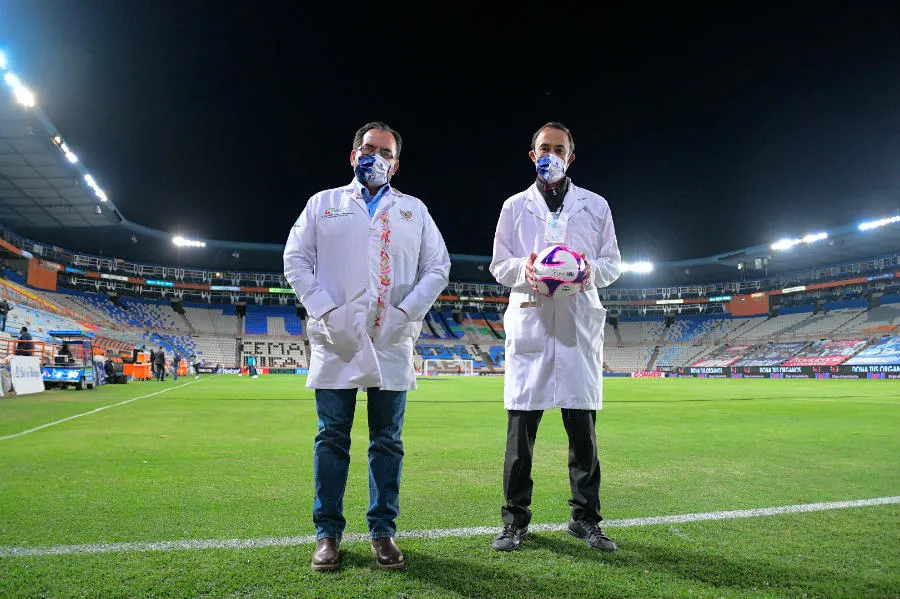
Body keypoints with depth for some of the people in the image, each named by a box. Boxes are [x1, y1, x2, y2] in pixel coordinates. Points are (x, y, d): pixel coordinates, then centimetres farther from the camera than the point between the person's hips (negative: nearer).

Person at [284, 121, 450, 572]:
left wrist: (406, 312, -4)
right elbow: (295, 260, 6)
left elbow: (438, 268, 9)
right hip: (336, 337, 0)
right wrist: (325, 310, -7)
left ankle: (383, 531, 17)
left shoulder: (414, 210, 15)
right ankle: (328, 533, 15)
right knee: (332, 438, 4)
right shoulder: (323, 204, 13)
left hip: (392, 340, 1)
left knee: (387, 441, 5)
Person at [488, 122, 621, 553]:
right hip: (529, 319, 0)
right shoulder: (515, 206, 15)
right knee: (521, 423, -1)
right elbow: (498, 266, 11)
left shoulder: (596, 205, 16)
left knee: (582, 423, 2)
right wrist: (523, 269, -11)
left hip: (580, 320, 1)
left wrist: (592, 270, -9)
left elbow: (613, 263, 14)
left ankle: (585, 517, 16)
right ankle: (515, 519, 11)